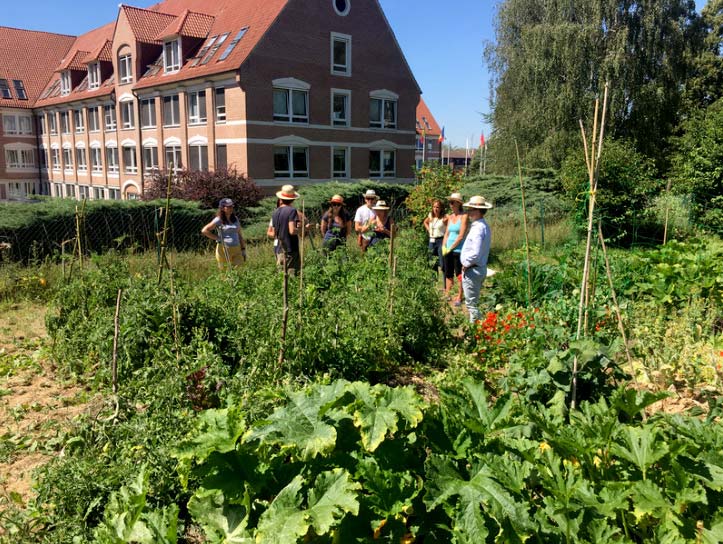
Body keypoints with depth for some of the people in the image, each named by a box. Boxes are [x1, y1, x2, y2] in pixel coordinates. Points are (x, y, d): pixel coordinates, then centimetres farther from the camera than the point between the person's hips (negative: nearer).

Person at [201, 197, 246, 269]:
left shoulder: (235, 219, 12)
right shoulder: (218, 220, -4)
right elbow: (204, 231, -6)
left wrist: (243, 249, 13)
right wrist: (217, 238, -8)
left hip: (237, 250, 4)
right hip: (224, 250, -4)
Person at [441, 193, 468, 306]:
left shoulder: (464, 216, -10)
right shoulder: (450, 216, 11)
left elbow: (461, 236, -15)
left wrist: (450, 248, -11)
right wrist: (444, 246, 0)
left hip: (458, 250, -6)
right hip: (448, 250, 6)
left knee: (459, 275, 1)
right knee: (448, 274, 12)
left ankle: (459, 297, 9)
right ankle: (447, 295, 23)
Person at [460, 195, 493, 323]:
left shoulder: (478, 228, -22)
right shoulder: (485, 226, 10)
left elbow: (476, 253, -29)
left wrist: (466, 264, -14)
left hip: (472, 270, -10)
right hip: (481, 268, 10)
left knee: (471, 303, 0)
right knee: (474, 302, 21)